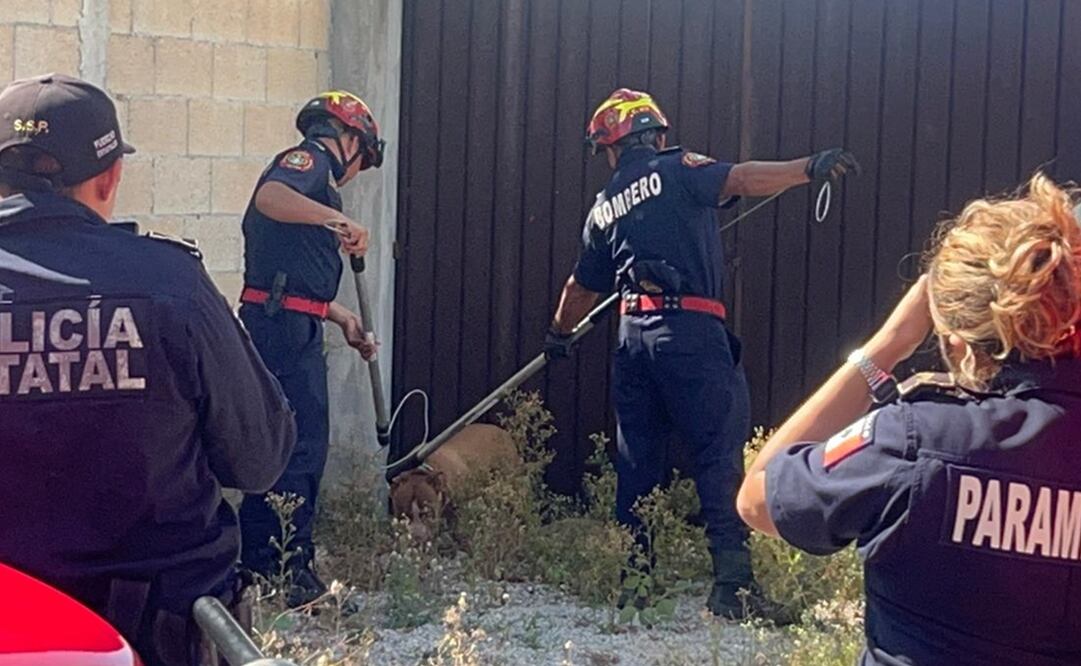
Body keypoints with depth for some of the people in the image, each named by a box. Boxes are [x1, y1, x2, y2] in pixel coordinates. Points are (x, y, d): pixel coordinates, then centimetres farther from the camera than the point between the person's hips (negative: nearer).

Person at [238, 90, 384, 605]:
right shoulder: (310, 158, -3)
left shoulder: (314, 171, 27)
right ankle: (291, 572, -6)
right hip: (284, 325, -11)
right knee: (302, 447, -9)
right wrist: (337, 220, -38)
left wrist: (344, 319, 36)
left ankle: (256, 565, 20)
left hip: (290, 328, 11)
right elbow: (269, 197, -28)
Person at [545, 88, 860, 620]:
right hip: (690, 333, -6)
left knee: (637, 460, 14)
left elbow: (583, 286, 29)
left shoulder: (604, 208, 18)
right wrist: (809, 168, -24)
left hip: (634, 337, 6)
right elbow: (740, 179, -17)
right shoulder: (678, 171, 2)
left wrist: (559, 334, 45)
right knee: (719, 455, -4)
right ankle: (731, 581, -10)